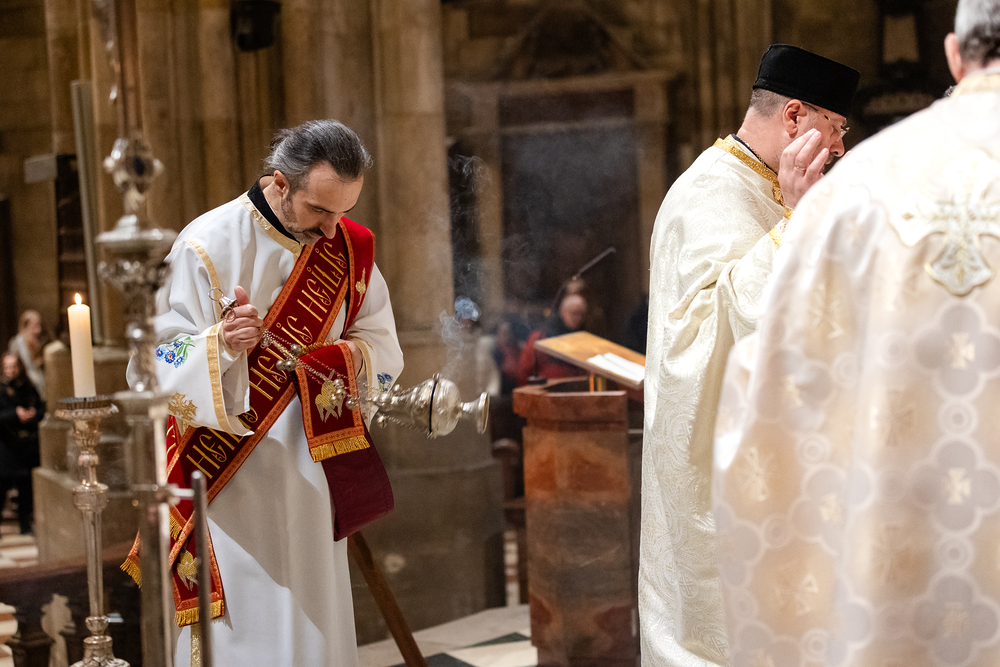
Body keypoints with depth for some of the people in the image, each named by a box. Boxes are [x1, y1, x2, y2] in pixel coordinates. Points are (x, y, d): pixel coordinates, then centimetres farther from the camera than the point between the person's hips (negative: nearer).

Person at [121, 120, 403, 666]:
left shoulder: (351, 247, 2)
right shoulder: (208, 246, -12)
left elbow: (384, 349, 8)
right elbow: (151, 364, -14)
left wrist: (342, 356, -14)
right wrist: (221, 343, -33)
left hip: (313, 477, 5)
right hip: (230, 481, -4)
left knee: (317, 622, 11)